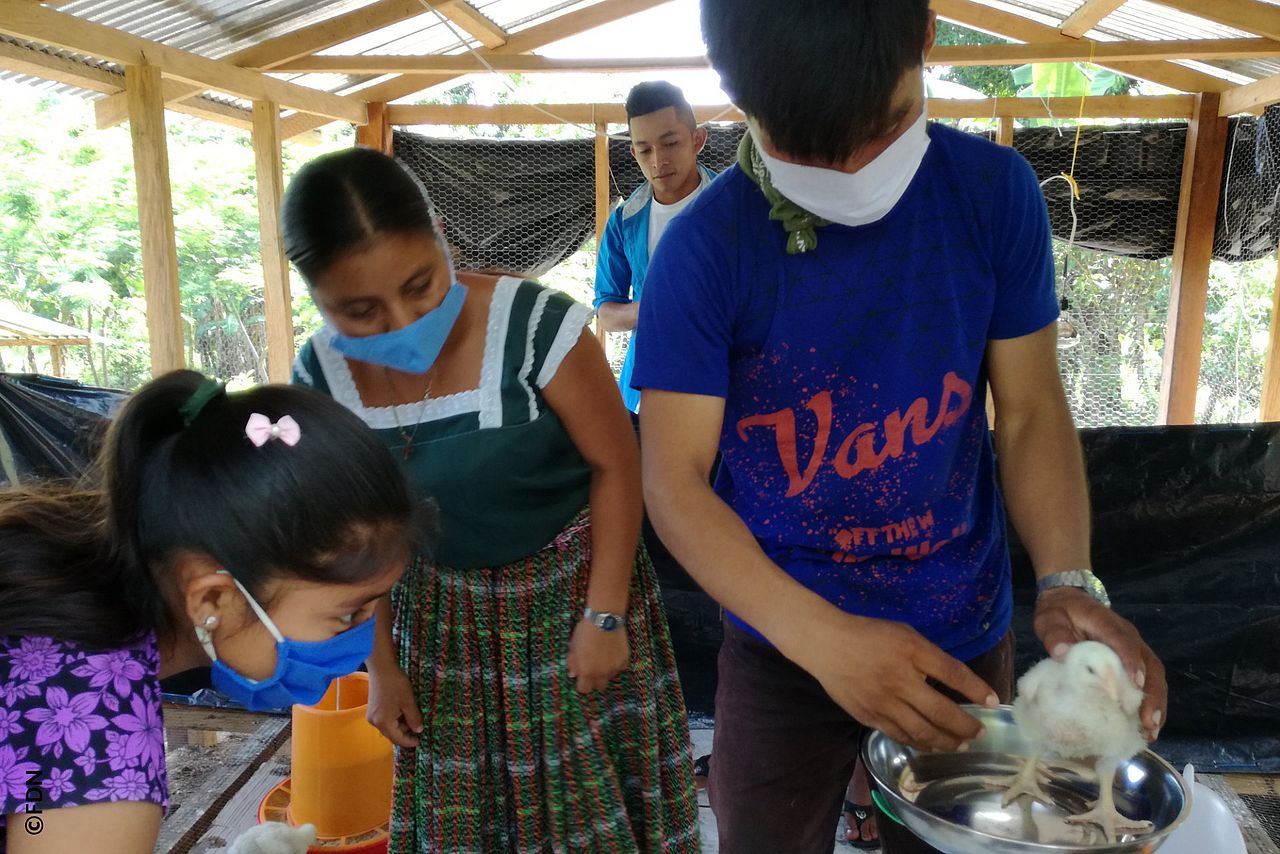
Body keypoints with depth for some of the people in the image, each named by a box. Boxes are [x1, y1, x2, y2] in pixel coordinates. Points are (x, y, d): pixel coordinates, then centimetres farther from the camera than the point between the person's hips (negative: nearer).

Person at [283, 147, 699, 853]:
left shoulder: (535, 328, -25)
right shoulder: (321, 378, -10)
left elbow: (616, 465, -14)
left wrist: (603, 615, -13)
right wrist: (380, 664, 6)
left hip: (568, 586, -3)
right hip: (441, 613, 4)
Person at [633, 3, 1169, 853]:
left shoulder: (995, 192, -10)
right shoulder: (703, 249, -17)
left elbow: (1030, 409, -4)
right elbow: (674, 479, -18)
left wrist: (1069, 582, -20)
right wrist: (820, 635, -31)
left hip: (961, 633, 2)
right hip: (783, 643, -2)